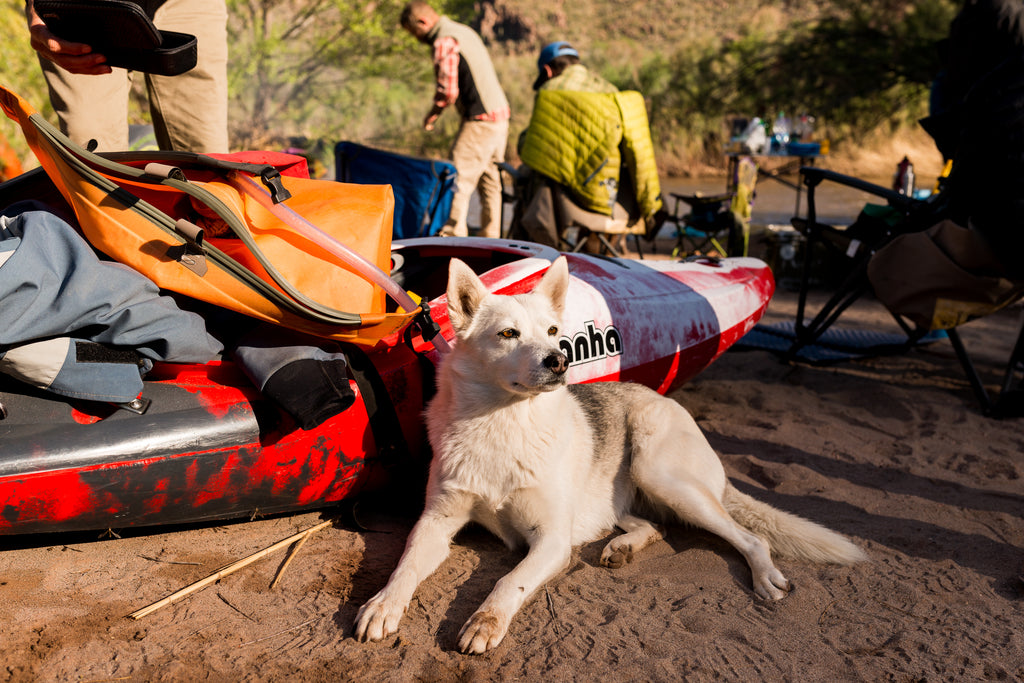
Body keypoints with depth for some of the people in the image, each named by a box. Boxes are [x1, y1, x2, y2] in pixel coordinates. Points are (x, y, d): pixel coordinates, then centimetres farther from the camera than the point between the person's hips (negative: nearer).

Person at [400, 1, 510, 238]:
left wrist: (432, 114, -2)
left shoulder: (444, 42, -12)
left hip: (480, 121, -10)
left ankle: (453, 235, -4)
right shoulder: (464, 30, 18)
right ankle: (491, 238, 18)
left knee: (459, 180, -5)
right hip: (500, 115, 10)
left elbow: (448, 92, -19)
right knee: (490, 181, 13)